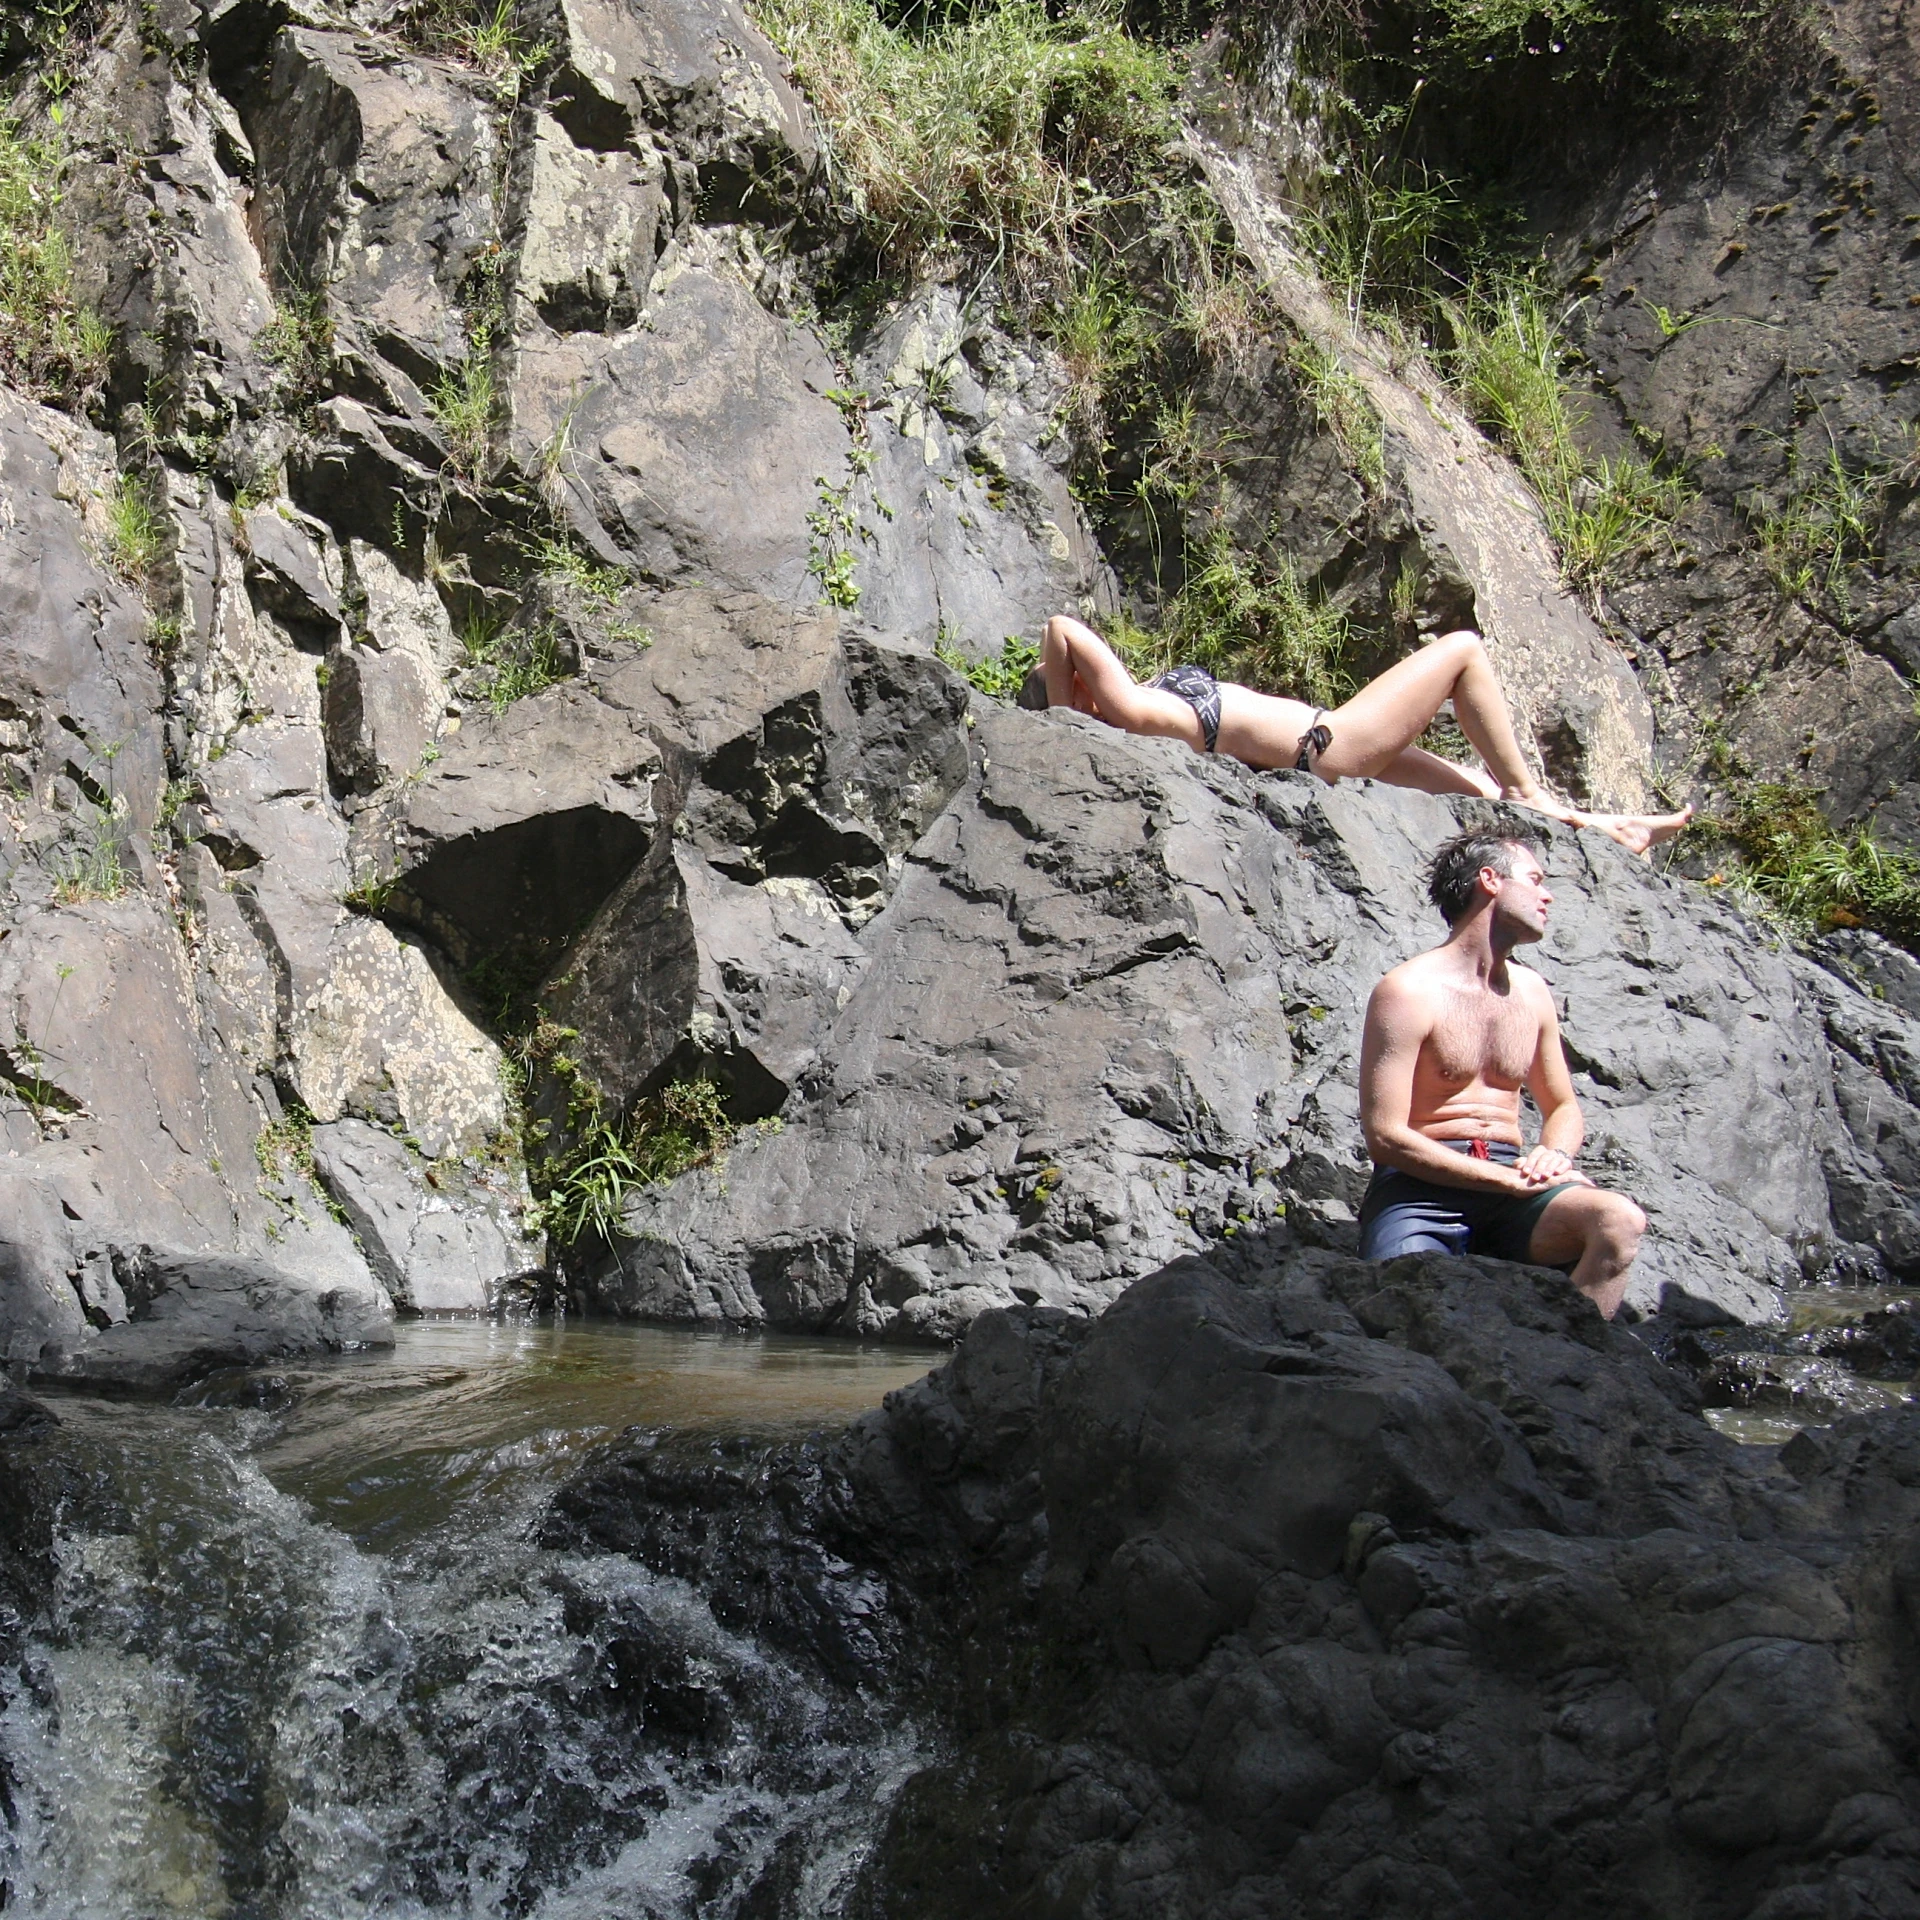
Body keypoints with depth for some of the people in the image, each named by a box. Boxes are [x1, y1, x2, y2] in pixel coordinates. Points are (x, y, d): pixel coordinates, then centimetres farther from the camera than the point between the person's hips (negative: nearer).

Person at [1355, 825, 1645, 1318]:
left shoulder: (1531, 993, 15)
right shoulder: (1409, 991, -6)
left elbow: (1563, 1107, 26)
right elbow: (1385, 1136, -12)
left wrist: (1555, 1155, 0)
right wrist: (1511, 1180, -15)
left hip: (1511, 1179, 6)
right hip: (1420, 1186, -6)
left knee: (1621, 1220, -25)